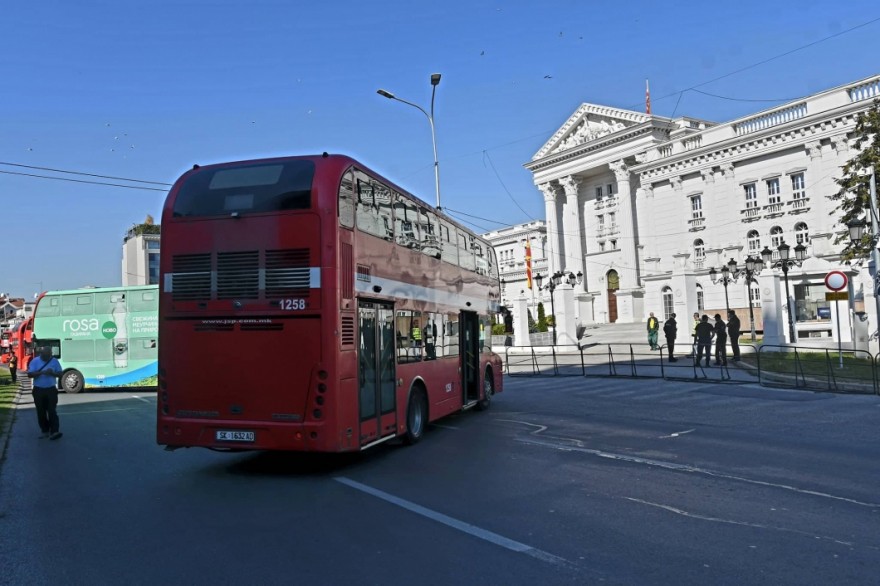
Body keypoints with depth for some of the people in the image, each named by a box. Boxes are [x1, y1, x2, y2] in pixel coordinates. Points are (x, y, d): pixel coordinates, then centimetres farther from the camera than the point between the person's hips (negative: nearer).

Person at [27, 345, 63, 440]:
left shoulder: (55, 361, 1)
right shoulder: (35, 361, -2)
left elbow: (60, 374, 2)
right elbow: (29, 374, -10)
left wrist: (52, 373, -18)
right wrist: (42, 372, -23)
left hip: (51, 390, -1)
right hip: (38, 390, 1)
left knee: (52, 411, -8)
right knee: (41, 412, 7)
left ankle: (54, 432, -13)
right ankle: (45, 431, 17)